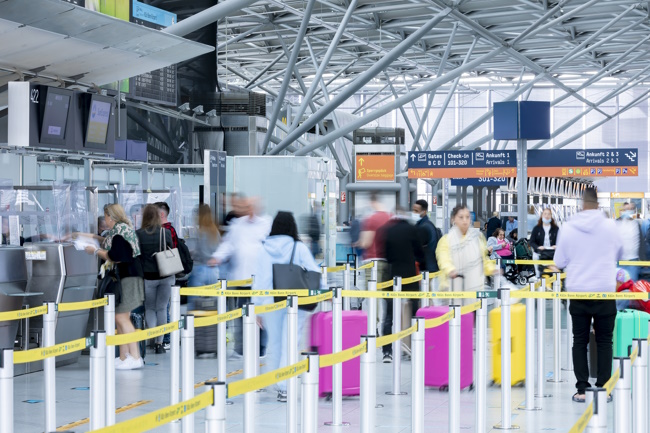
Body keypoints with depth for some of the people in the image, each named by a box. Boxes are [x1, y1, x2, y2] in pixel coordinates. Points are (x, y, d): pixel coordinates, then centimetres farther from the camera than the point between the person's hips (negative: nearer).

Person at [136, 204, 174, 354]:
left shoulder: (138, 234, -9)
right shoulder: (166, 232, -6)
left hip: (147, 276, -1)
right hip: (165, 276, 1)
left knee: (149, 308, 13)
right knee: (162, 309, 12)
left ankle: (153, 339, -7)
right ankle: (159, 343, 11)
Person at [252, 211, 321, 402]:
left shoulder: (265, 250, 2)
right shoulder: (299, 248, -3)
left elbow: (259, 279, 2)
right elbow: (314, 273, -7)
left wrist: (257, 307, 6)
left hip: (270, 302, 2)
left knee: (274, 343, 14)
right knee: (289, 344, -2)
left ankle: (275, 383, 24)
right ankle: (284, 387, -8)